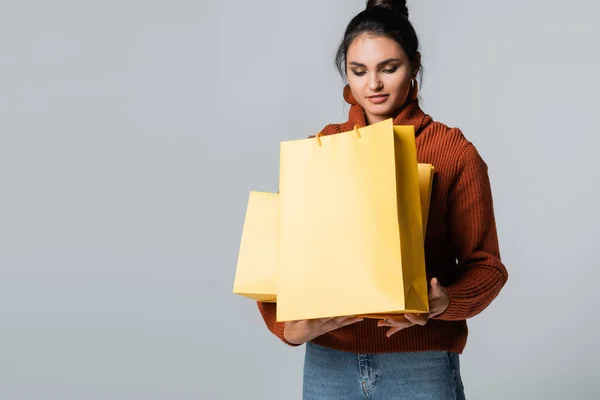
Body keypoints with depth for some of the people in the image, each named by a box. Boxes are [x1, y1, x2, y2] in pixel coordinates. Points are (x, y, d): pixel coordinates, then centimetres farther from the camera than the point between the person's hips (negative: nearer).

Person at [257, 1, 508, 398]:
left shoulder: (455, 152, -4)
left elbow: (484, 264, -3)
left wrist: (445, 303, -23)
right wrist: (287, 325, -14)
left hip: (421, 366, -2)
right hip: (328, 363, 3)